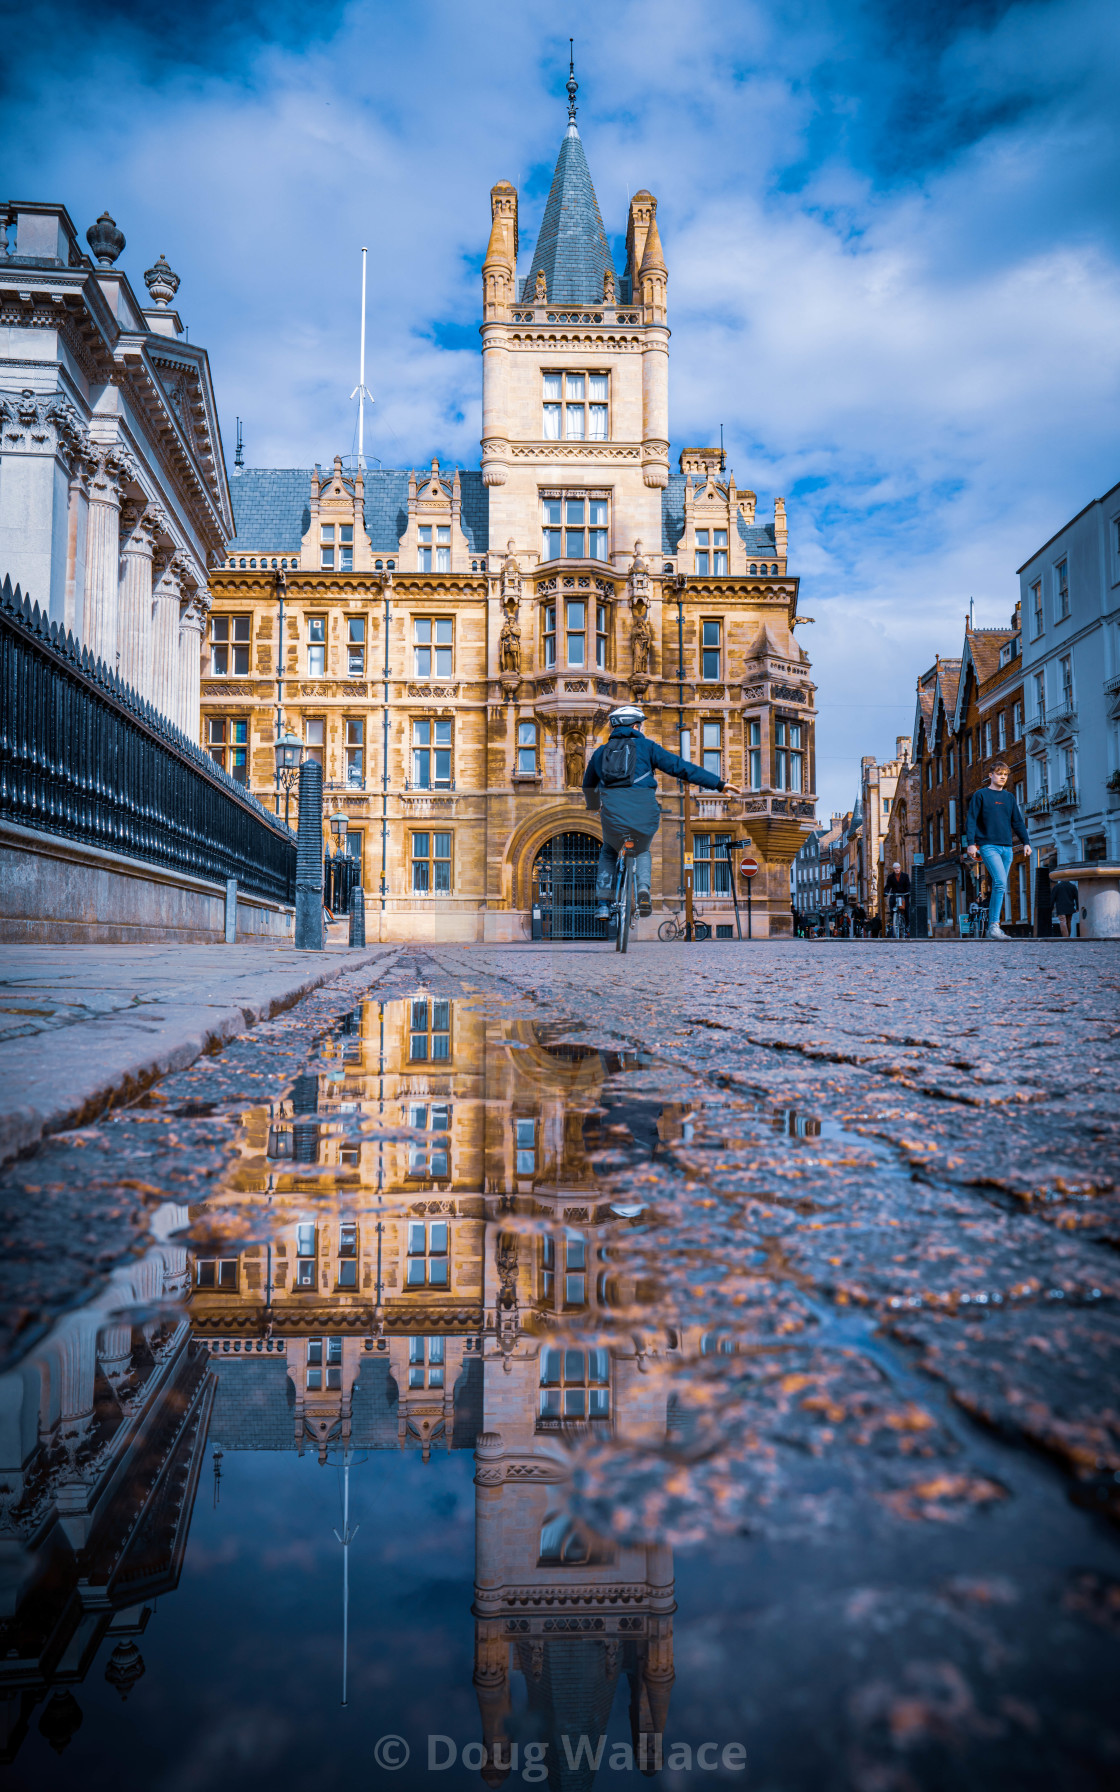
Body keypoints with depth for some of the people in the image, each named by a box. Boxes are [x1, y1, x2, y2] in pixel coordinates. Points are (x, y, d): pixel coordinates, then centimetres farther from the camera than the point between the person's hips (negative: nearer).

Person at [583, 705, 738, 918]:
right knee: (642, 851, 31)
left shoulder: (600, 752, 21)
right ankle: (644, 890, 7)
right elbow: (680, 767, 6)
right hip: (645, 817, -1)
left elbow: (588, 786, 35)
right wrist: (719, 784, 7)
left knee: (608, 853, 31)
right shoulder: (646, 747, 12)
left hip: (613, 815, 1)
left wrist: (594, 805, 58)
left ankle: (602, 903, 19)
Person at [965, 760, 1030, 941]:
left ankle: (992, 927, 12)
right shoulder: (980, 795, 2)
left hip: (1007, 847, 6)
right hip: (988, 846, -6)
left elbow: (1018, 822, 20)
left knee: (1000, 888, 5)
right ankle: (994, 926, -19)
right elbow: (971, 820, -2)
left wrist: (1026, 842, 11)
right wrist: (971, 843, -10)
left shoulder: (1009, 797, 17)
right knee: (1000, 882, -20)